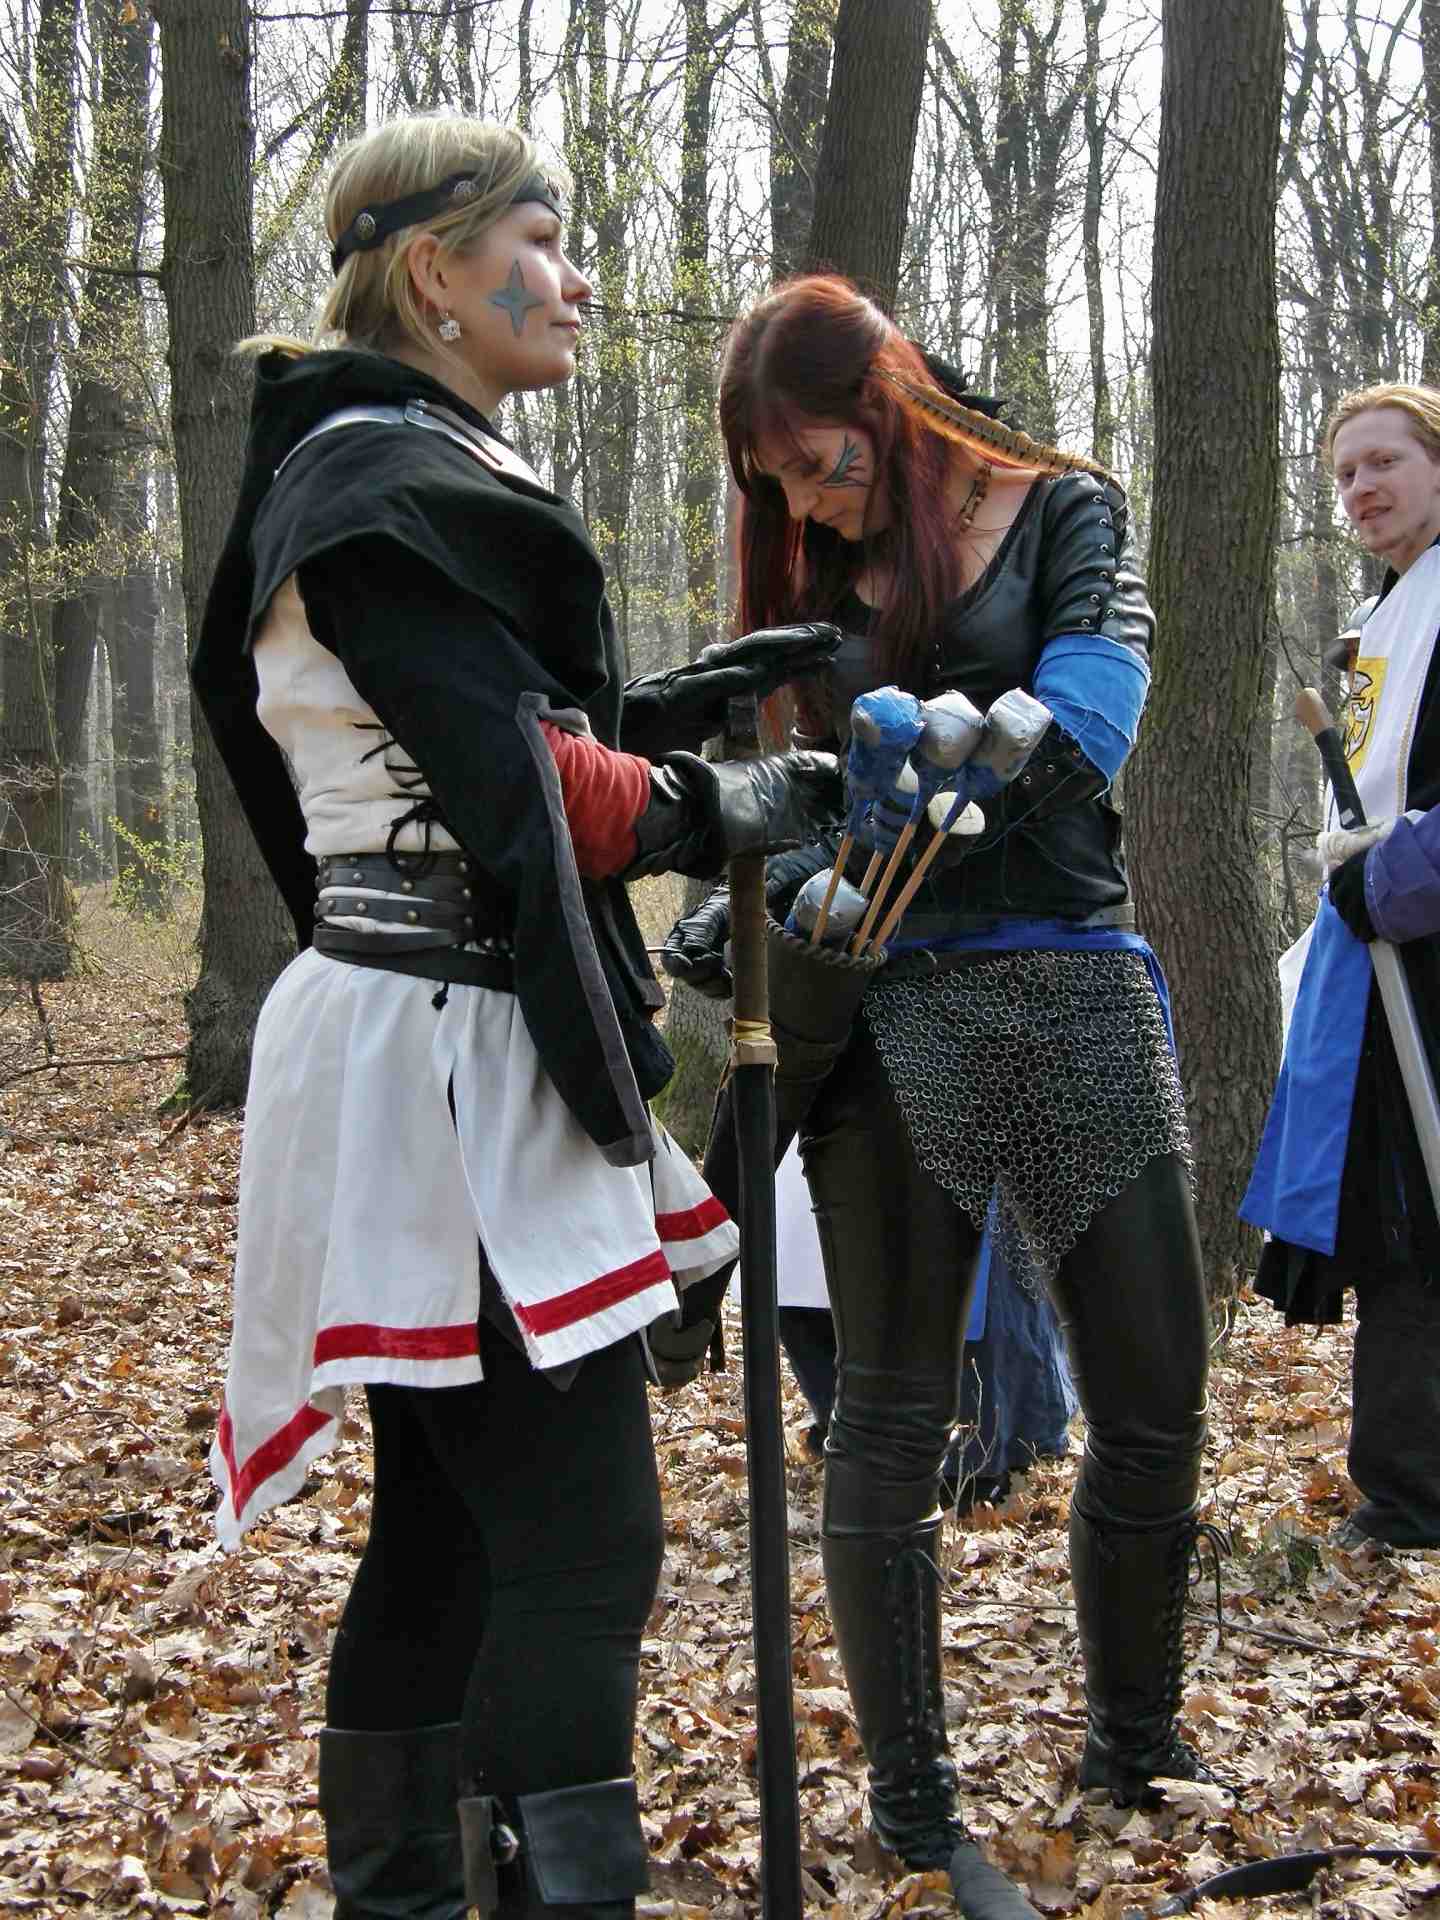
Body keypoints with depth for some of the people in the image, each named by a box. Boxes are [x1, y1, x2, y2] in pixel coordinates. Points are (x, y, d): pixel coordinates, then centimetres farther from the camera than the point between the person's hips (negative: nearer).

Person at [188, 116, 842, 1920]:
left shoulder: (398, 468, 20)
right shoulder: (388, 477, -12)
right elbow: (517, 786, -19)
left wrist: (681, 699, 11)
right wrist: (721, 809, -5)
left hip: (456, 1058, 10)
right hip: (448, 1064, -10)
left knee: (449, 1530, 15)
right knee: (581, 1541, -9)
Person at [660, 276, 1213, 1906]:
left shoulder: (1062, 514, 4)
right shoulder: (818, 584, 14)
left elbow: (1080, 719, -13)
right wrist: (716, 921, -6)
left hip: (1070, 993, -1)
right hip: (886, 1015, 2)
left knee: (1154, 1402, 4)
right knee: (893, 1409, 3)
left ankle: (1135, 1744, 26)